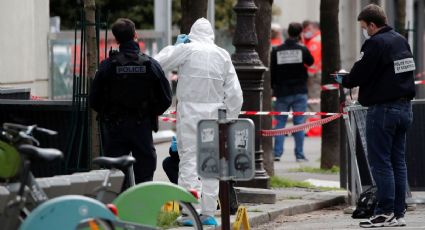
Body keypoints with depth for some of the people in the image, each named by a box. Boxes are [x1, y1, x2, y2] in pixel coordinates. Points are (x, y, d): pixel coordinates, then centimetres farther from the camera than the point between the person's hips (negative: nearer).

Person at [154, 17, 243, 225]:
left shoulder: (186, 50, -4)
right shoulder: (223, 55, 6)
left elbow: (158, 62, -2)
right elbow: (235, 94, 5)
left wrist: (175, 45, 11)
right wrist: (230, 121, 11)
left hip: (190, 111, -3)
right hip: (214, 114, 3)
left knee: (189, 160, -1)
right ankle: (208, 213, 10)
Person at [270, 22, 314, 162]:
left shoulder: (276, 51, -2)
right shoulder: (302, 49, -6)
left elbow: (272, 72, 2)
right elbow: (310, 62, 14)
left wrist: (273, 88, 12)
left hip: (282, 93, 1)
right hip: (299, 93, -1)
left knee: (280, 122, 7)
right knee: (299, 122, 2)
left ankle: (277, 153, -2)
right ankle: (299, 155, 0)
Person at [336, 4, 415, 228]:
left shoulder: (375, 43, -15)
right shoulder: (401, 41, 12)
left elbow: (359, 74, -15)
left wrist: (344, 80, 8)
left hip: (382, 109, -8)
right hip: (404, 107, 8)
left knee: (380, 161, -4)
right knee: (398, 161, 11)